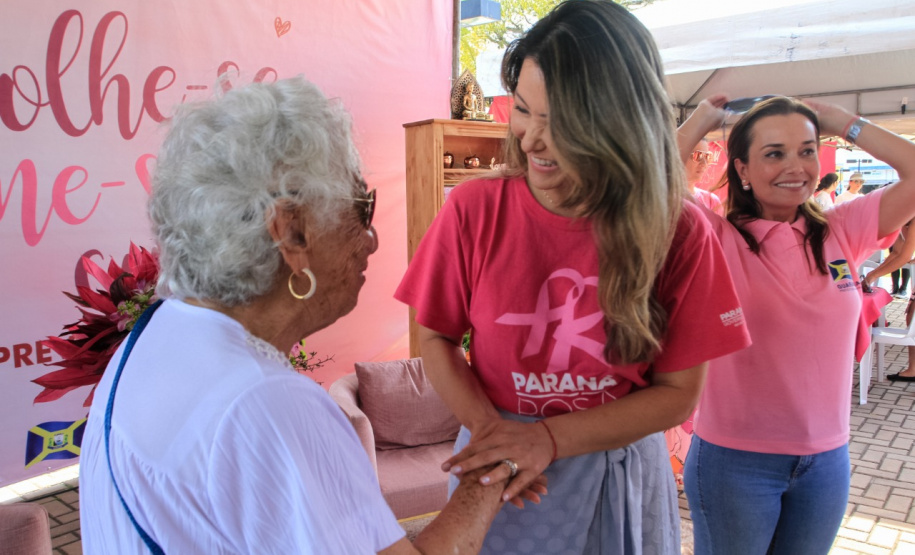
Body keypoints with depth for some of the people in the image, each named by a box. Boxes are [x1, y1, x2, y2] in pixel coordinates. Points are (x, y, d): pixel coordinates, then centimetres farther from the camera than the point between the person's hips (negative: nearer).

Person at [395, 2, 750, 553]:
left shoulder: (678, 232, -14)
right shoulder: (474, 210, -15)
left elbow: (678, 393, -10)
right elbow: (436, 338, -4)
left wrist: (549, 437, -20)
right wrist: (488, 428, -19)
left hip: (620, 478, 1)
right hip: (498, 475, 0)